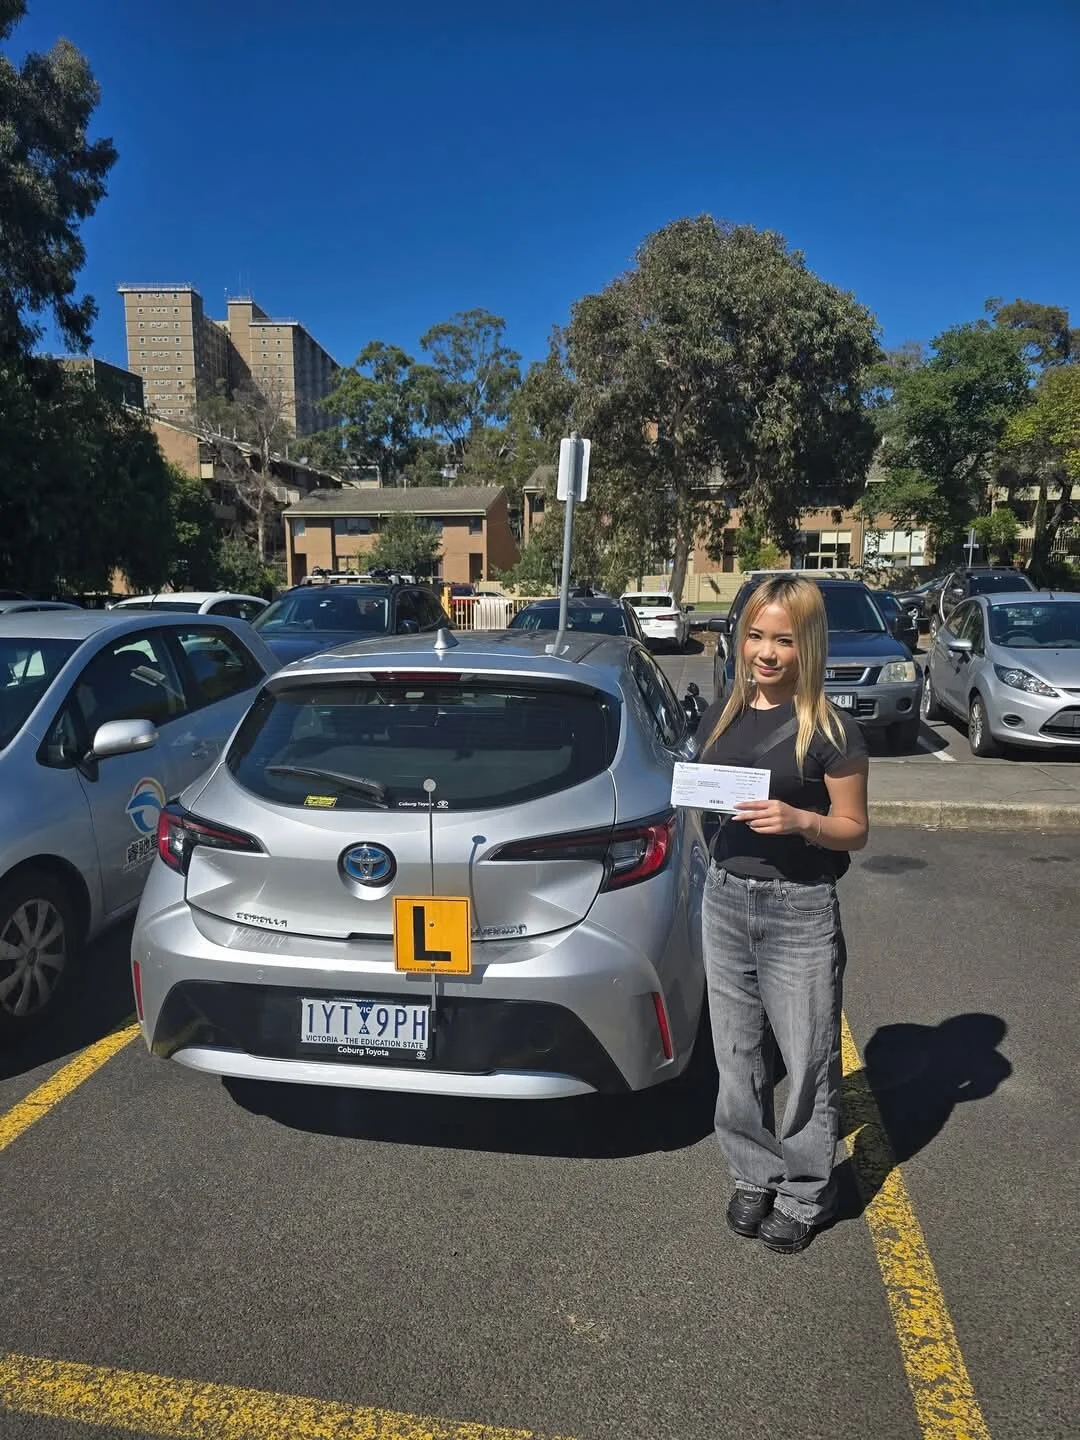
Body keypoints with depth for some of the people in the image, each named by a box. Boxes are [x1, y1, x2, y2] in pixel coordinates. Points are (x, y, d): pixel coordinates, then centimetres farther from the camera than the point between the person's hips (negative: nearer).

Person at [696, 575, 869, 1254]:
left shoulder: (831, 731, -10)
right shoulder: (722, 717, 6)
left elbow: (855, 829, -5)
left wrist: (798, 820, -23)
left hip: (800, 911, -4)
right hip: (726, 899, 5)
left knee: (807, 1059, 7)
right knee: (738, 1054, 14)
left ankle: (805, 1194, 28)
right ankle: (754, 1176, 33)